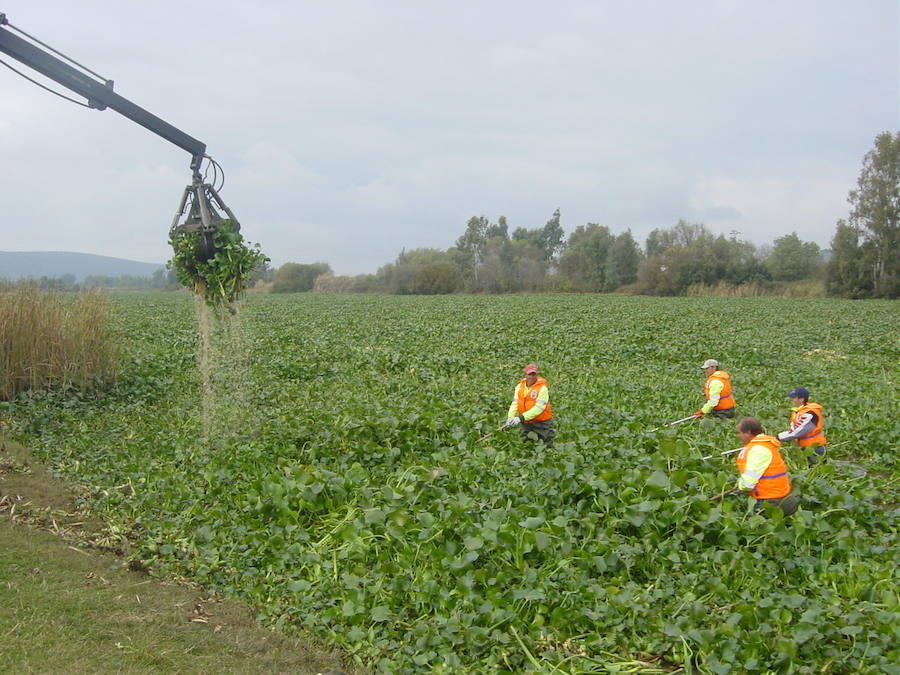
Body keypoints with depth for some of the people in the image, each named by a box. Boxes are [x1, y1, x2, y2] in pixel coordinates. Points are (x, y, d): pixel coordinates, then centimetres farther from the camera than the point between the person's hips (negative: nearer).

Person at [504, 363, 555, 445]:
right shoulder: (519, 387, 3)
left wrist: (521, 418, -30)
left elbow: (538, 408, -23)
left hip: (541, 422, -4)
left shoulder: (542, 388, -16)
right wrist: (510, 417, -21)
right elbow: (515, 404, -2)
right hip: (525, 423, 4)